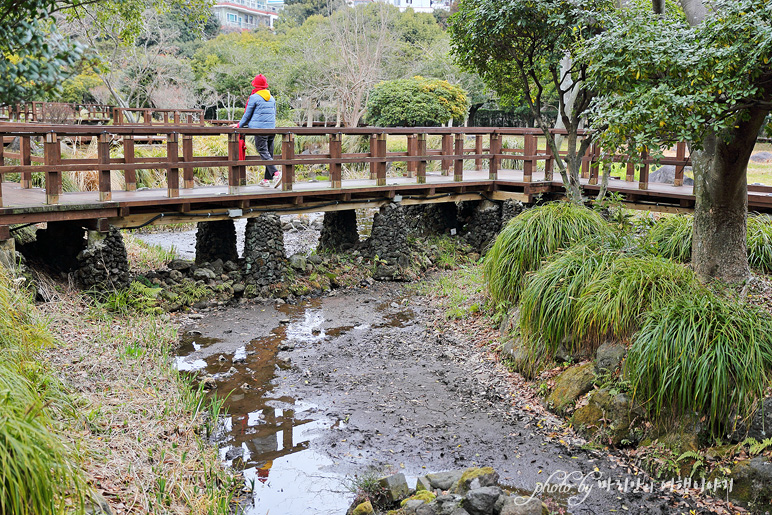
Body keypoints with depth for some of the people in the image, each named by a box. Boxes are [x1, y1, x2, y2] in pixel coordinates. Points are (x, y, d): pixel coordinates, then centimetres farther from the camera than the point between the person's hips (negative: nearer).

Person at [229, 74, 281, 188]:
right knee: (269, 153, 7)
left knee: (263, 153, -10)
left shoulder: (254, 97, -3)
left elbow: (247, 115, 2)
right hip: (271, 129, 6)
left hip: (259, 129, -6)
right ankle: (267, 179, 8)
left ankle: (275, 173, -28)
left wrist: (239, 125, 16)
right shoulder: (272, 98, 16)